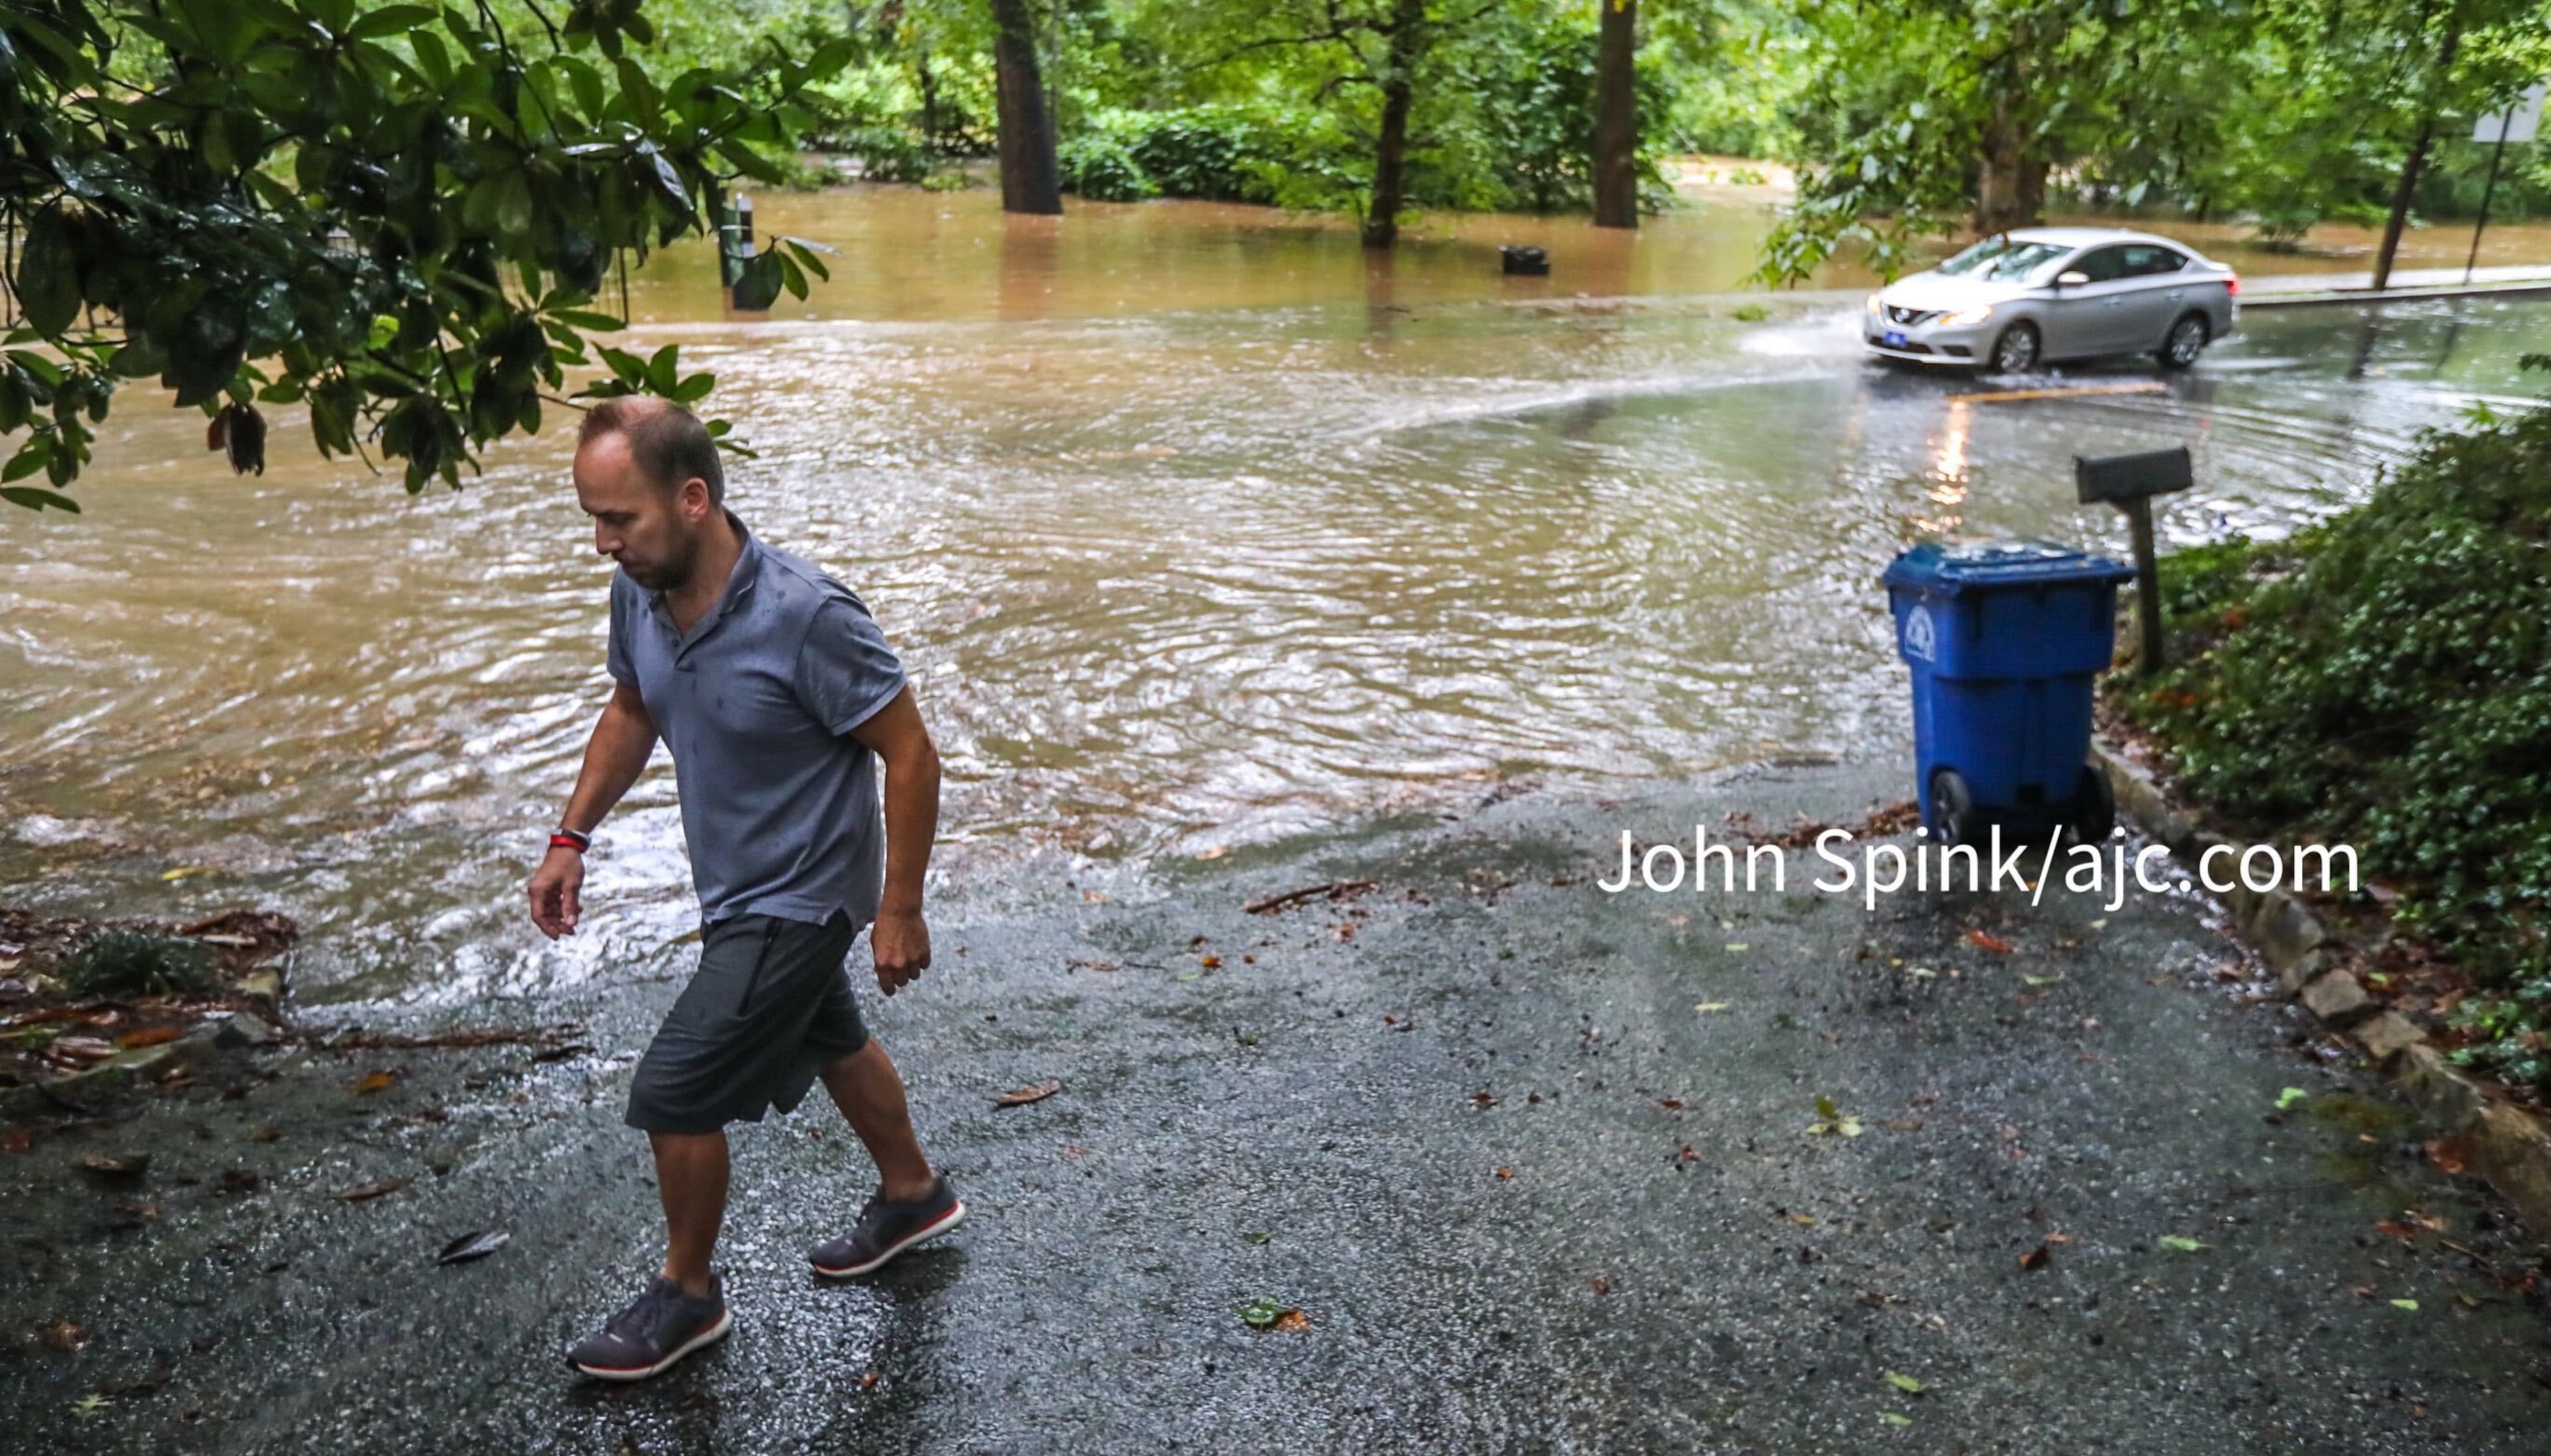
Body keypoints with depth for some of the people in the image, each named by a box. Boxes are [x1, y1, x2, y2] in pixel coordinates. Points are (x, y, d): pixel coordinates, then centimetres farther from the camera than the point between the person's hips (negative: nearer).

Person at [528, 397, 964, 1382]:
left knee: (673, 1094, -4)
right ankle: (914, 1195, 51)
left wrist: (900, 912, -19)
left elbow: (910, 754, -23)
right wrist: (572, 837, 6)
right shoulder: (639, 592, -9)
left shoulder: (805, 617, -32)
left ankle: (686, 1296, 22)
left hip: (796, 902, -8)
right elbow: (631, 714, 12)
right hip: (738, 890, 8)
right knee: (825, 1041, 26)